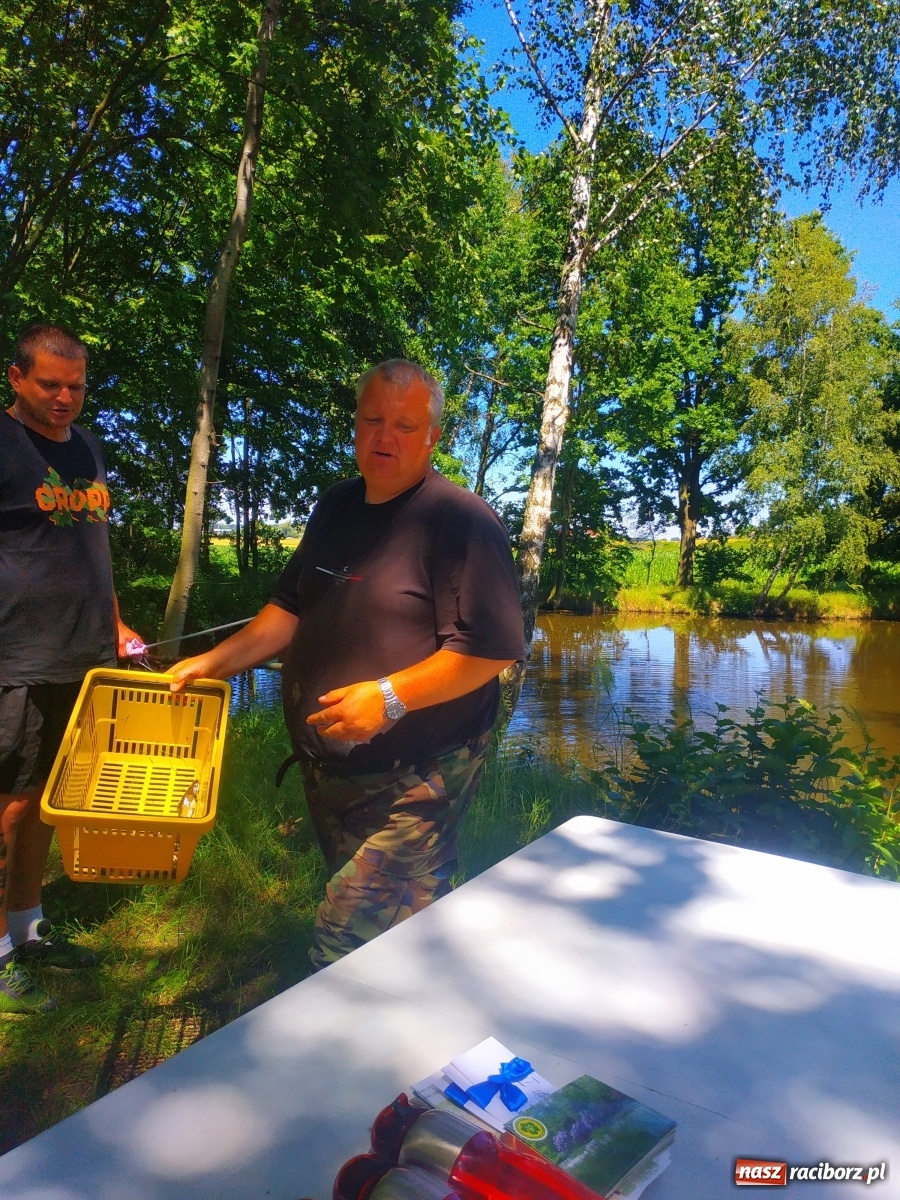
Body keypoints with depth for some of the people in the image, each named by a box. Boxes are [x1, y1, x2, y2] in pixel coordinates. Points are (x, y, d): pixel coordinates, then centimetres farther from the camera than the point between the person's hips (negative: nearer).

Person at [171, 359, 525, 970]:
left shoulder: (463, 520, -14)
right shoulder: (336, 507, 11)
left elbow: (491, 648, -19)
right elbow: (293, 607, 18)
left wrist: (390, 697, -24)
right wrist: (215, 661, 9)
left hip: (412, 780, -7)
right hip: (328, 770, 7)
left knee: (346, 946, -7)